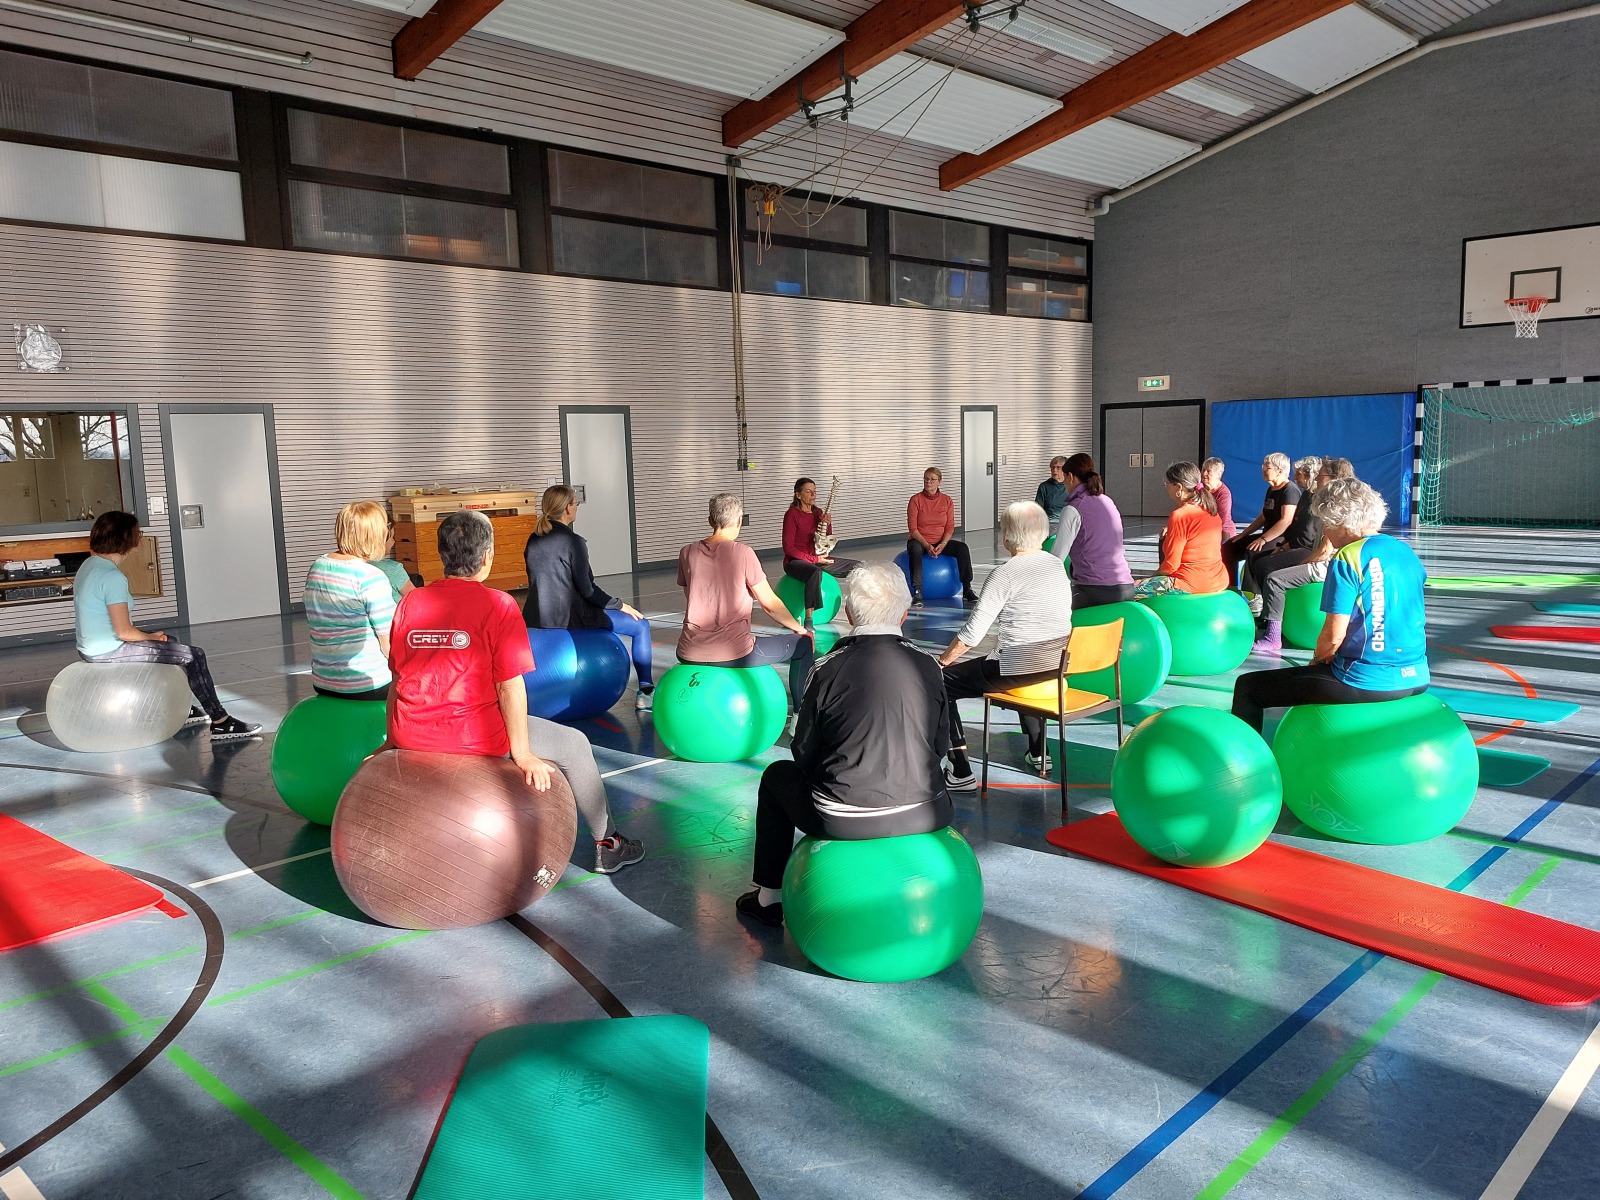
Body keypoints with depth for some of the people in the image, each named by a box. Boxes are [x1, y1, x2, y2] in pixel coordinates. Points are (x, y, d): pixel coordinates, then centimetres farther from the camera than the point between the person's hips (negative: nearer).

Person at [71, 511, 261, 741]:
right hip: (109, 652, -11)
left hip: (91, 647, 11)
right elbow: (124, 632, -25)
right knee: (193, 655, -6)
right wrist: (152, 637, -7)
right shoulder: (113, 577, -25)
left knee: (171, 645, 29)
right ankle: (221, 723, 1)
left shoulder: (90, 564, 6)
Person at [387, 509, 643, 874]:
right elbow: (510, 685, -13)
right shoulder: (498, 605, -11)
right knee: (574, 745, 16)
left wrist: (392, 742, 21)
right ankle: (607, 845, 28)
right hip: (474, 738, -6)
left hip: (410, 738, 6)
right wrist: (523, 754, -6)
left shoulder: (409, 602, 5)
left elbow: (397, 679, 10)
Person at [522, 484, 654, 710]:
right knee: (640, 626, 3)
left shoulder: (533, 540, 7)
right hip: (570, 619, -8)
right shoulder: (573, 542, -14)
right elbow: (587, 589, -14)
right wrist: (621, 605, -2)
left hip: (537, 619, 8)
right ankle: (645, 692, 0)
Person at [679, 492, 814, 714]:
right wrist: (799, 628, 14)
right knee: (804, 643, 15)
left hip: (690, 654, 5)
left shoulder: (687, 553, 3)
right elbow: (770, 604, -4)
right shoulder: (742, 553, -9)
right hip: (733, 654, -5)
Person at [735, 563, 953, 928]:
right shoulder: (928, 667, -2)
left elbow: (804, 752, -1)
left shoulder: (829, 669, -11)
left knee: (777, 775, 25)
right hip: (925, 816, 4)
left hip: (843, 822, -3)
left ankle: (768, 898, 35)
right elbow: (939, 747, 8)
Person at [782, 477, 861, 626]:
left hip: (817, 559, 7)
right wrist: (814, 559, -17)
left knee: (857, 567, -2)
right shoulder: (792, 515, -11)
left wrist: (827, 525, -7)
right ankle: (808, 620, -41)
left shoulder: (818, 513, 9)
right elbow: (788, 548, -14)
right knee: (815, 572, -42)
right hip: (795, 561, -7)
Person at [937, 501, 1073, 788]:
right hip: (1059, 668, 8)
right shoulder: (1057, 565, 6)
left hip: (1019, 672, -8)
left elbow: (972, 633, -16)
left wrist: (941, 662, -2)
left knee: (939, 683, 4)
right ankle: (1037, 753, 46)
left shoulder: (1005, 573, -14)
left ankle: (961, 772, -1)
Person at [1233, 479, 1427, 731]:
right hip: (1415, 679, 9)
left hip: (1368, 682, -9)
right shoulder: (1407, 552, 9)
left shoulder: (1348, 559, -14)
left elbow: (1334, 635, -16)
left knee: (1247, 686, 1)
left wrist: (1317, 659, 6)